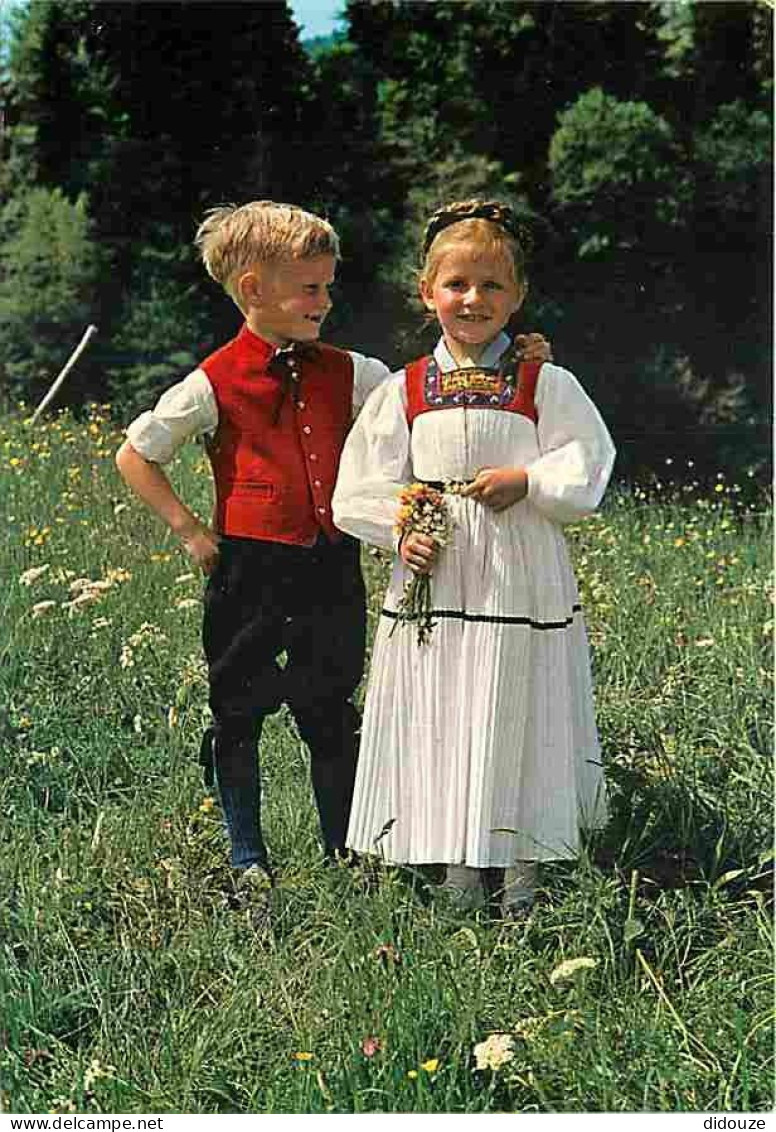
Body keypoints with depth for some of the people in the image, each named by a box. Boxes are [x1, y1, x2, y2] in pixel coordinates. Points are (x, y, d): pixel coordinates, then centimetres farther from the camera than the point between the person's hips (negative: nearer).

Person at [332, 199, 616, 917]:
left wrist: (527, 481, -17)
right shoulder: (403, 391, 7)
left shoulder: (546, 385, 2)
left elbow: (587, 467, -3)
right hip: (435, 581, 2)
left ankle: (523, 884, 18)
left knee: (519, 729, 4)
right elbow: (361, 487, 5)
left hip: (523, 581, -1)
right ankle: (460, 891, 18)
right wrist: (400, 530, -11)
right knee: (440, 733, 5)